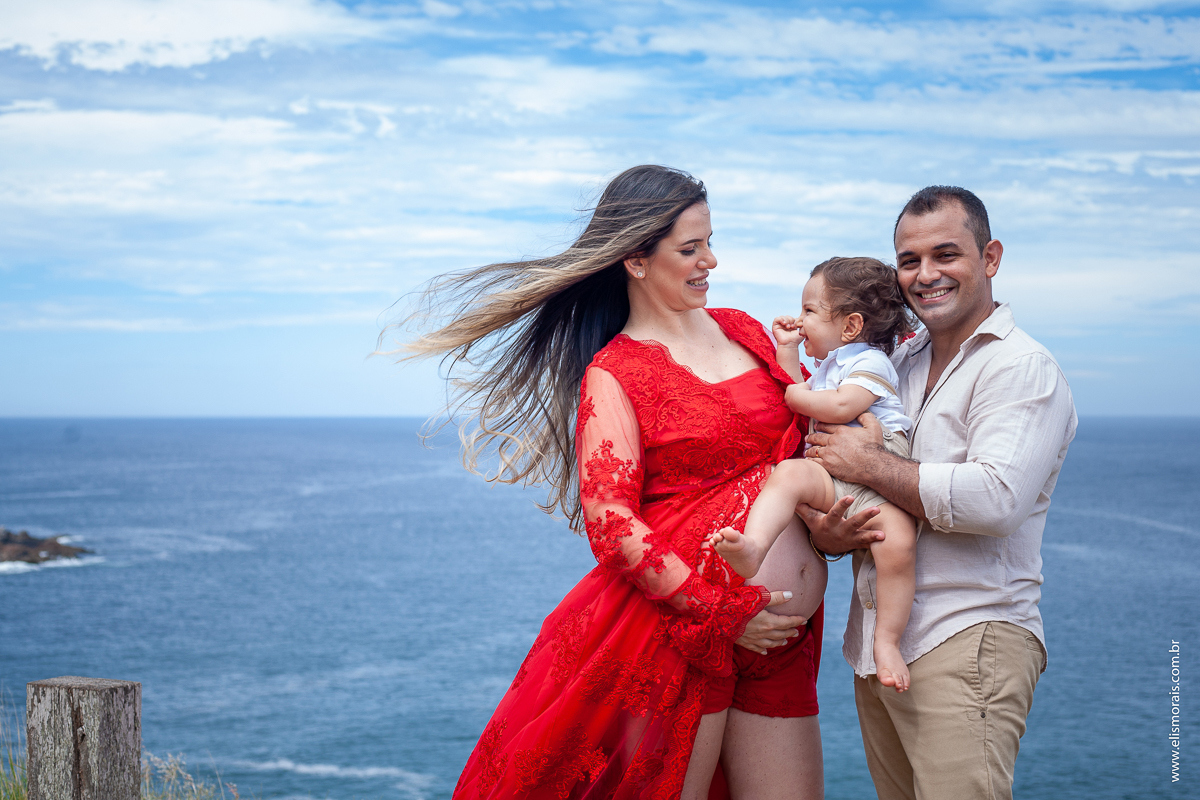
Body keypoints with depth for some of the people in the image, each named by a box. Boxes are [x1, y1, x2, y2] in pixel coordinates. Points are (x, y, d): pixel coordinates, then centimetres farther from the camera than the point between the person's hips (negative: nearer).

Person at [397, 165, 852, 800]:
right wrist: (721, 613, -16)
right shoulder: (613, 374, -4)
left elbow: (802, 440, 23)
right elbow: (611, 523, -12)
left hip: (781, 640, 6)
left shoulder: (742, 330, 13)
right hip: (677, 630, -5)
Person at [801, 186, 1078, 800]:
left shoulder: (1023, 368, -8)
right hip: (875, 646, 7)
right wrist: (825, 531, -7)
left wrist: (867, 463, -14)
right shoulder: (899, 364, 15)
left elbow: (995, 500, -23)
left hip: (967, 641, -7)